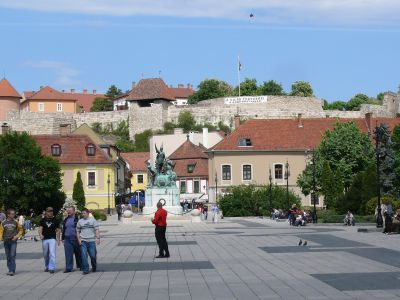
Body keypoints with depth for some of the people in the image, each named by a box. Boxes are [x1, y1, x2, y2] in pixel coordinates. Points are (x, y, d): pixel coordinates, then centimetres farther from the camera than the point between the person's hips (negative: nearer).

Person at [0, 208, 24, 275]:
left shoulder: (15, 222, 0)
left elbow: (21, 230, 9)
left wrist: (17, 236, -3)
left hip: (13, 241, -2)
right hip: (6, 242, 2)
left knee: (12, 256, -11)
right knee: (8, 257, 9)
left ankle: (12, 270, -13)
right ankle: (10, 270, 18)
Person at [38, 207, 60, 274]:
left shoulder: (55, 220, 4)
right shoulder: (43, 220, 7)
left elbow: (58, 230, 6)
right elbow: (40, 228, 0)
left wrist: (58, 240, 2)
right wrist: (40, 234, -21)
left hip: (52, 239, -3)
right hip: (45, 239, 3)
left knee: (52, 254, -13)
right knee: (45, 254, 12)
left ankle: (51, 268, -14)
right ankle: (47, 267, 30)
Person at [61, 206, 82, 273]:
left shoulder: (77, 219, -4)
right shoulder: (66, 219, 14)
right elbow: (64, 229, 20)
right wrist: (63, 238, 17)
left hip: (75, 239, -4)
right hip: (67, 239, 4)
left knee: (78, 253, 6)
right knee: (68, 254, 1)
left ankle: (80, 266, 19)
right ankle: (68, 268, 3)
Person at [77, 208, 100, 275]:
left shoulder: (93, 220, 4)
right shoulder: (80, 221, 9)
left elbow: (97, 230, 0)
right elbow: (78, 231, 14)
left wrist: (98, 238, -11)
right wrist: (79, 239, 2)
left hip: (91, 241, -1)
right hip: (83, 241, 1)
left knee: (93, 255, 4)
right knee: (84, 256, -7)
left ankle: (94, 267, 27)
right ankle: (85, 270, -2)